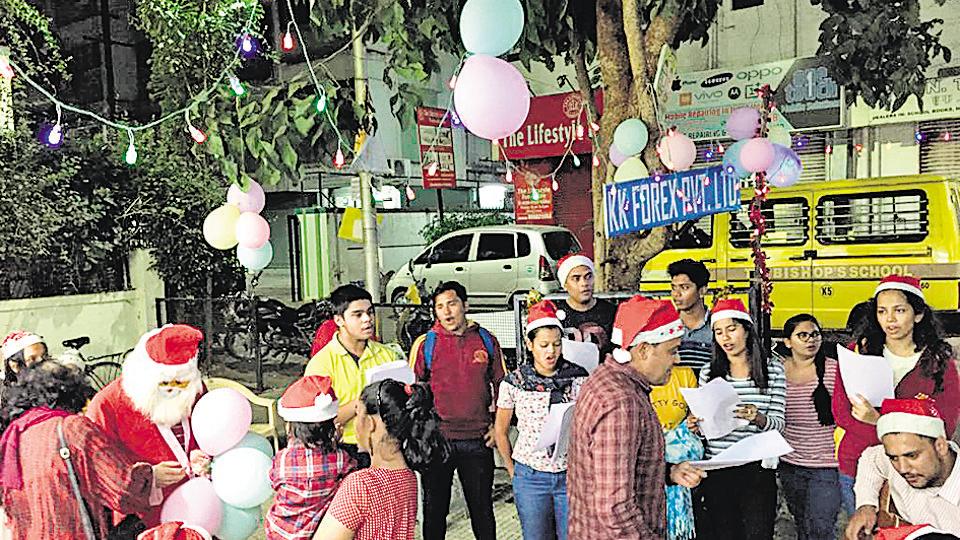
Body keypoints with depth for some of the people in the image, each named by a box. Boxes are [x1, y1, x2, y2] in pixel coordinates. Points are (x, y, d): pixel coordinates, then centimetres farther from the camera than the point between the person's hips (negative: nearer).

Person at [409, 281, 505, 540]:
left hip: (478, 441, 1)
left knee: (482, 508, 13)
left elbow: (501, 385, 13)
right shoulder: (425, 343, -2)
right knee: (434, 508, 11)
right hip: (436, 441, -1)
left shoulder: (487, 340, 3)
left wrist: (498, 425, 5)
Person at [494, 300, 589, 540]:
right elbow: (501, 431, 8)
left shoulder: (578, 378, -4)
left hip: (571, 474, 0)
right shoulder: (513, 382, -3)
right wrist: (512, 471, 10)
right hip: (530, 476, 0)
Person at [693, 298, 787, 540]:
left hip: (757, 469, -2)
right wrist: (696, 425, -9)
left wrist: (759, 418, -22)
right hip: (717, 470, 2)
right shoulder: (709, 373, 6)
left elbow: (778, 423, -1)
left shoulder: (773, 370, 2)